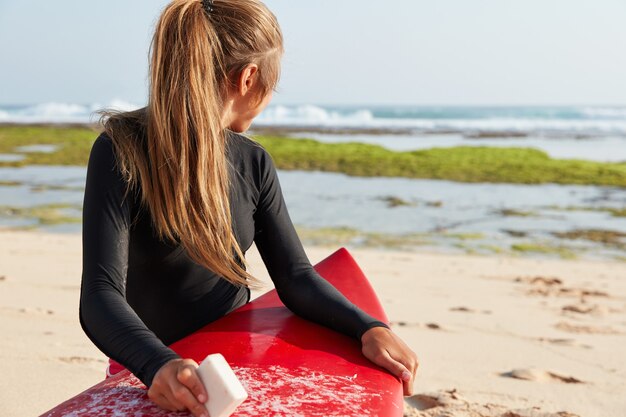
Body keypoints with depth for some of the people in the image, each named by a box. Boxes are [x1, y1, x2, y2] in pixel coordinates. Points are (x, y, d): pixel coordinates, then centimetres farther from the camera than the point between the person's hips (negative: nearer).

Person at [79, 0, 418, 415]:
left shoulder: (253, 162, 3)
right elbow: (100, 296, -23)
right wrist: (160, 365, -42)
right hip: (151, 376, -3)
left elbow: (295, 277, 0)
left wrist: (369, 329, -17)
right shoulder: (122, 150, -14)